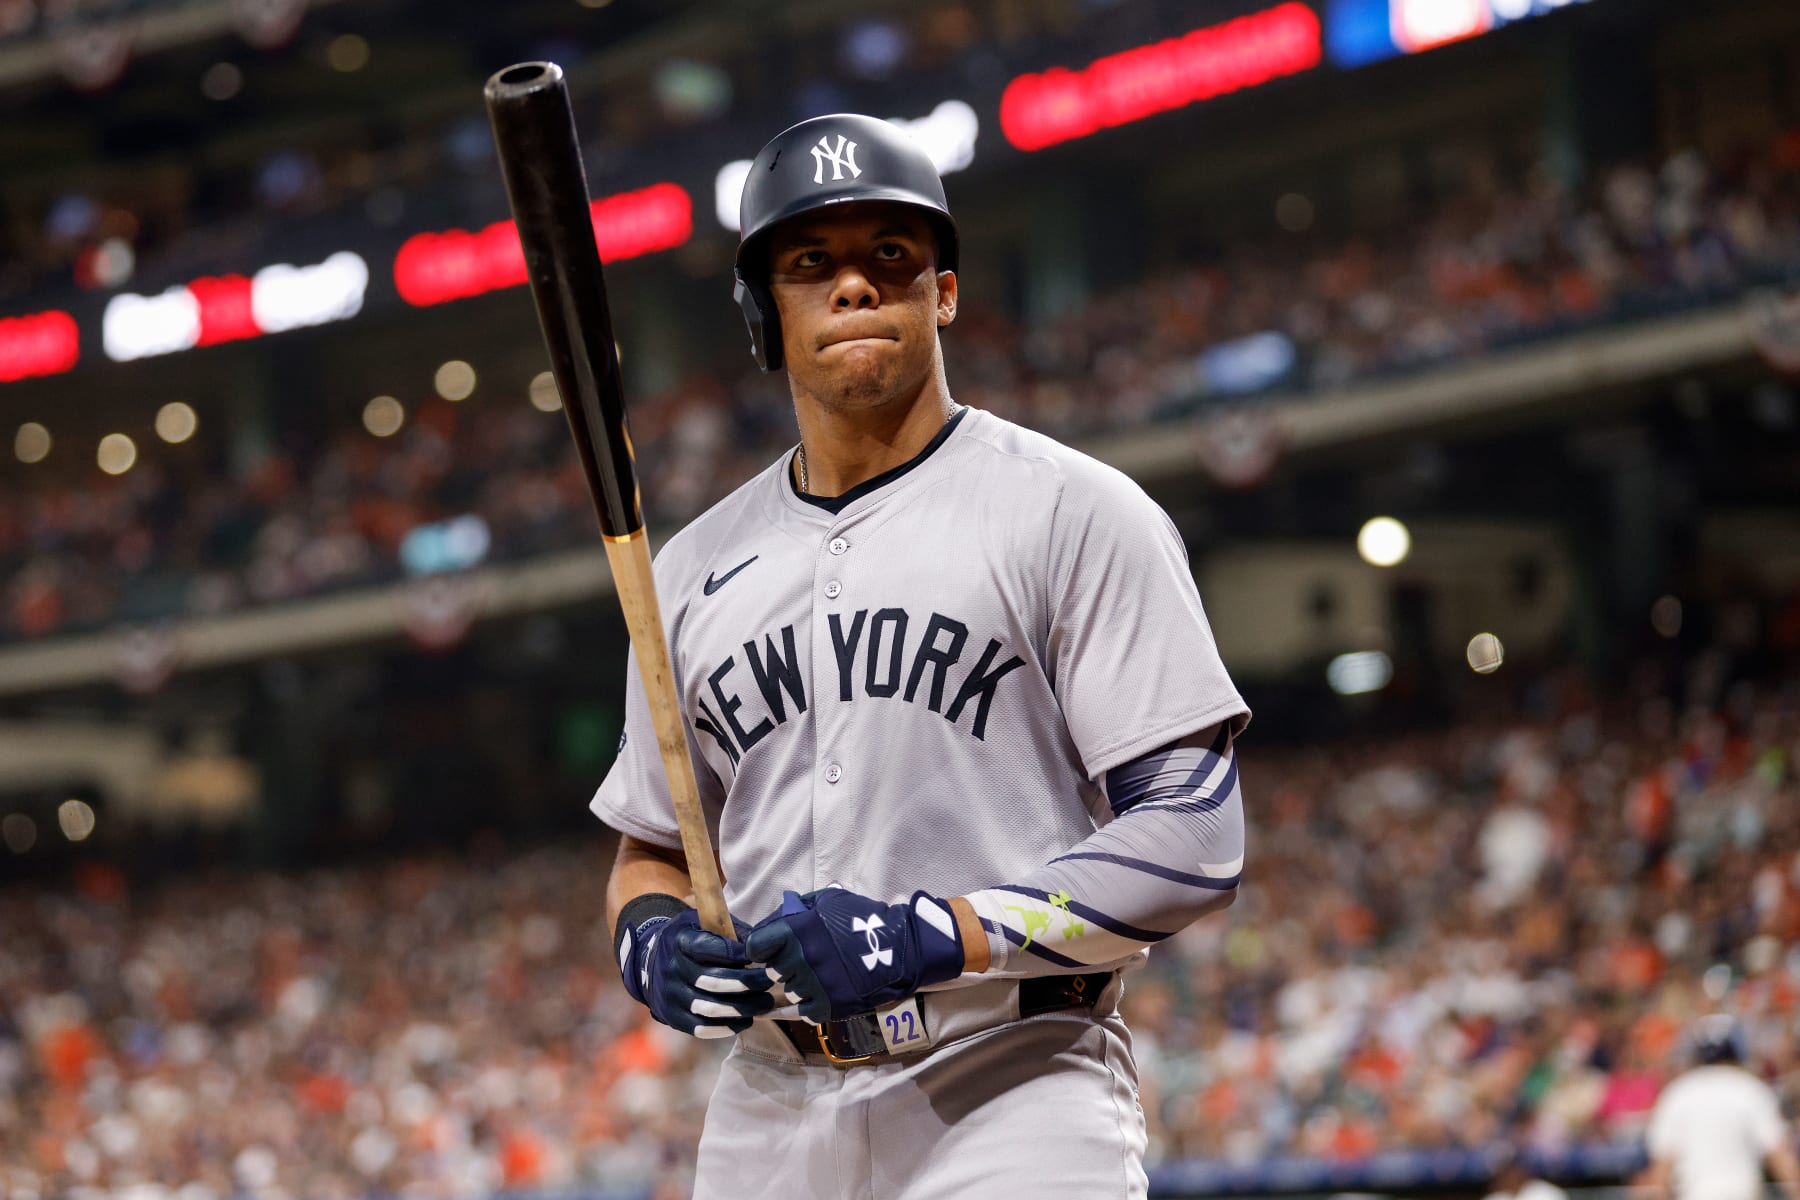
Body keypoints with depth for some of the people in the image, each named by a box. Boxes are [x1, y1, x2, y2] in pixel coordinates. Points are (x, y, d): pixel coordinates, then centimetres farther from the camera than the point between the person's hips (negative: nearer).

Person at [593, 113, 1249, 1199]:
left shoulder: (1074, 511, 0)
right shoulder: (696, 568, 17)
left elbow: (1197, 839, -7)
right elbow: (653, 852, 25)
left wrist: (933, 937, -17)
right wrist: (652, 940, 0)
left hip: (1015, 1104, -5)